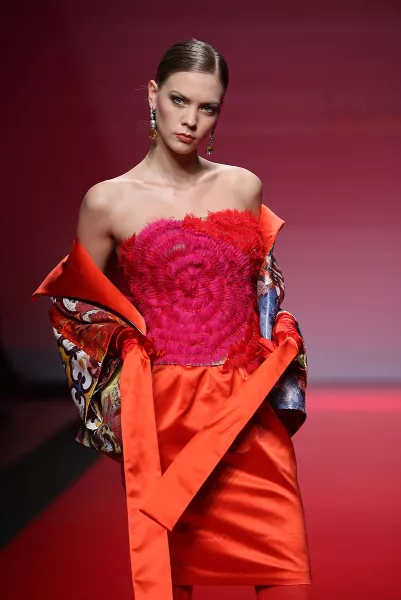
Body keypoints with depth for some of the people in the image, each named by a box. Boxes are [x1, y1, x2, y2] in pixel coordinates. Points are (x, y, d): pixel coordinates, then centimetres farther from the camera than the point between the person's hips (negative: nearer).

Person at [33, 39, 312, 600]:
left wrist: (279, 388, 13)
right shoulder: (108, 202, -2)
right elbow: (78, 311, 10)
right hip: (164, 412, -2)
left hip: (249, 410, 2)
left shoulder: (244, 187, 6)